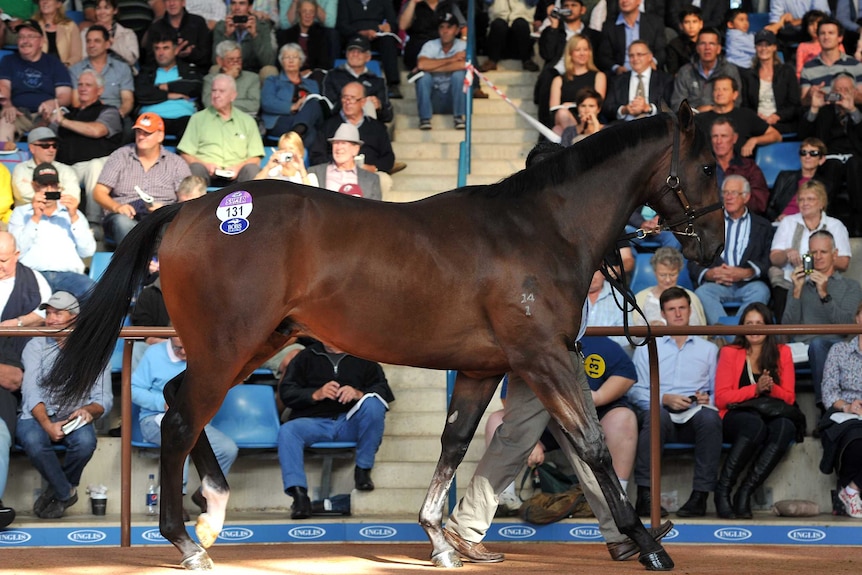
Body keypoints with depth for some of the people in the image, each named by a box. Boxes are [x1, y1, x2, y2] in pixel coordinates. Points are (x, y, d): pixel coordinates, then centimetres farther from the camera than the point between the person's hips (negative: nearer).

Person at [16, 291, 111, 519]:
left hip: (74, 418, 1)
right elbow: (31, 391, -8)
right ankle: (65, 492, -12)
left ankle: (55, 491, -7)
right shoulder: (36, 346, 6)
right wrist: (48, 425, -25)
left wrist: (88, 410, -23)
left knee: (86, 440, -35)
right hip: (37, 416, -1)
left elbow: (104, 399, 2)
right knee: (33, 440, -36)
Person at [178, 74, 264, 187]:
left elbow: (255, 159, 14)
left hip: (234, 176, 1)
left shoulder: (247, 121, 20)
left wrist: (239, 166, -8)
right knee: (196, 168, -35)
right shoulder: (198, 119, 18)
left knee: (252, 169, -32)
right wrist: (206, 165, -10)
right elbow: (185, 155, 10)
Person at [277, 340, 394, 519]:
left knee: (373, 404, -29)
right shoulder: (306, 357, 17)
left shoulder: (364, 359, 18)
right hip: (314, 422, 0)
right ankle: (299, 496, -41)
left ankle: (363, 469, -17)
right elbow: (286, 392, 6)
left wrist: (359, 394, -17)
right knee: (287, 431, -31)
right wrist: (316, 394, -12)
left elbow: (383, 390, 4)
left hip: (350, 423, 0)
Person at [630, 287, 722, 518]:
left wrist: (708, 399, -9)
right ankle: (645, 496, -40)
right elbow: (635, 391, 7)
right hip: (663, 414, -1)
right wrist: (664, 399, -11)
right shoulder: (647, 348, 21)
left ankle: (700, 496, -36)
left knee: (710, 416, -36)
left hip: (695, 418, 1)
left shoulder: (708, 349, 24)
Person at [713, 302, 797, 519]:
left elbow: (789, 398, 10)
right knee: (755, 424, -39)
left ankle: (745, 492, -34)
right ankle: (723, 491, -32)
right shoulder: (730, 353, 8)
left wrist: (771, 388, -11)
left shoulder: (782, 353, 13)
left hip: (772, 417, 2)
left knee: (786, 427, -36)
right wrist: (755, 389, -13)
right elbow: (721, 398, 0)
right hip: (736, 418, -2)